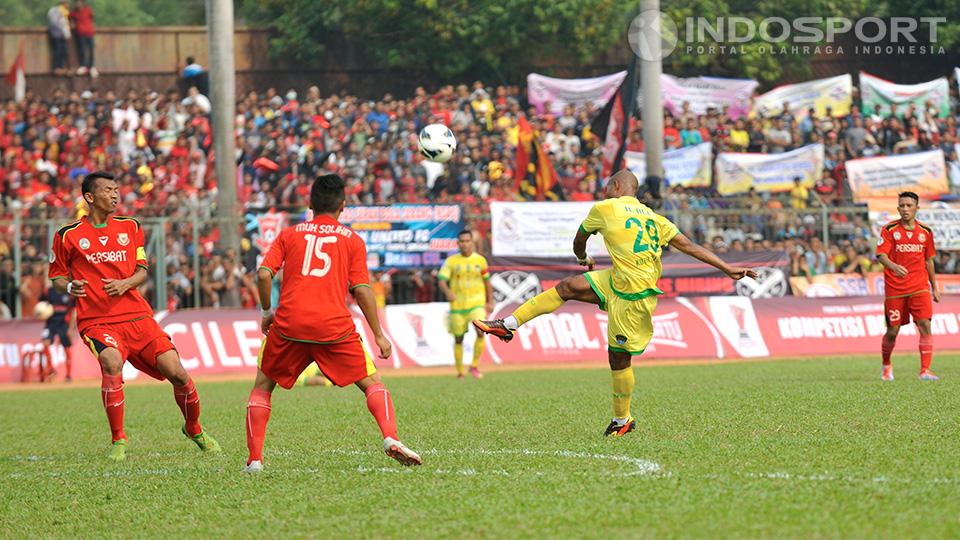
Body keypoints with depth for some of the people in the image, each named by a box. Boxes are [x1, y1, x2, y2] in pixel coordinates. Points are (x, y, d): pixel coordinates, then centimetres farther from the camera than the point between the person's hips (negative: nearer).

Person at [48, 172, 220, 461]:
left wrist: (125, 283, -9)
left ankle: (194, 429, 23)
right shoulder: (68, 236, 2)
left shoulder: (130, 227, 12)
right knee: (112, 363, -33)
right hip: (96, 320, -3)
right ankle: (119, 441, -18)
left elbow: (142, 271, 13)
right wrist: (69, 287, -13)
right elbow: (57, 277, 10)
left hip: (136, 314, 3)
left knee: (176, 372, -6)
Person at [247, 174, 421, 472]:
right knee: (372, 382, 10)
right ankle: (391, 438, -15)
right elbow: (362, 290, 3)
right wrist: (379, 335, 7)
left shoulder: (288, 234, 15)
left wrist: (267, 311, 17)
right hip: (334, 326, -1)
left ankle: (254, 459, 7)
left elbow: (263, 274, 2)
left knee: (263, 386, 19)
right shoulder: (352, 240, 11)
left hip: (289, 323, 1)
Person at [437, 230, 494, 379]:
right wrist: (447, 291, -29)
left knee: (481, 332, -22)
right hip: (457, 306, 0)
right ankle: (460, 372, 21)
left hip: (477, 304, 0)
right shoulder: (451, 261, 0)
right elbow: (441, 280, -8)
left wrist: (490, 302, 14)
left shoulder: (480, 260, 5)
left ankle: (474, 365, -7)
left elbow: (487, 281, 16)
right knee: (458, 339, 6)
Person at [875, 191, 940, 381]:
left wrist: (935, 288, 17)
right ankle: (886, 365, 30)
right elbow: (881, 255, -13)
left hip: (919, 287, 2)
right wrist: (894, 266, -34)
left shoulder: (925, 232, 7)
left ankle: (925, 370, -16)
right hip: (894, 289, -2)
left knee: (925, 325, -15)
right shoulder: (889, 230, -3)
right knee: (892, 331, 3)